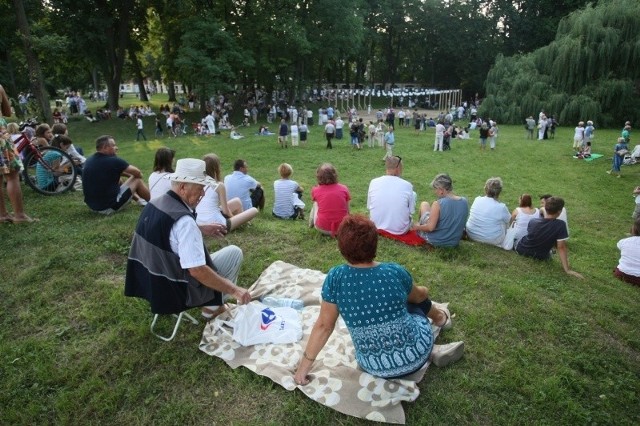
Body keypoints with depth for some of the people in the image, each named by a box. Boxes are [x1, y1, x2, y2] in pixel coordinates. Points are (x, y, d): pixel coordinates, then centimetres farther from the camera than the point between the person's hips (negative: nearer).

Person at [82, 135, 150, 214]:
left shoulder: (89, 161, 5)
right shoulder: (112, 160, -17)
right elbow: (137, 172, -5)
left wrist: (129, 175, 19)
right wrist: (139, 175, 16)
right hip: (109, 207, -8)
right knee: (137, 180, 5)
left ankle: (139, 200, 30)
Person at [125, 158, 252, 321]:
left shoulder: (154, 204, -3)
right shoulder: (183, 220, -31)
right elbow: (197, 271, -32)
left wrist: (203, 229, 16)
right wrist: (234, 289, -24)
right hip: (178, 289, -8)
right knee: (234, 252, 2)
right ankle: (212, 307, 14)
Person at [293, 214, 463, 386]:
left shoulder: (335, 278, -16)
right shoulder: (394, 272, -15)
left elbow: (324, 325, -12)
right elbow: (418, 296, 6)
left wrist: (305, 364, -1)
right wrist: (424, 291, 30)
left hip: (375, 367, 1)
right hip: (415, 354, -1)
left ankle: (433, 352, 26)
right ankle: (441, 318, 54)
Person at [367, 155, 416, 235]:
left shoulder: (373, 182, -7)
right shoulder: (407, 185, -13)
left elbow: (369, 207, 2)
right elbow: (411, 211, -6)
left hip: (376, 228, 3)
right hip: (400, 231, -3)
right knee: (413, 194, 15)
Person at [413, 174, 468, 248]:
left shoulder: (438, 204, -26)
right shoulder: (465, 202, -9)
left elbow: (430, 228, -27)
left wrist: (417, 227, -7)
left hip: (435, 241, -5)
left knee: (424, 204, 14)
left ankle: (421, 224, 36)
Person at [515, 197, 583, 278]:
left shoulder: (532, 221, -17)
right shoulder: (560, 225, -26)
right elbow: (561, 248, -25)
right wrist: (567, 269, -20)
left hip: (521, 250, 0)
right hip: (540, 257, 0)